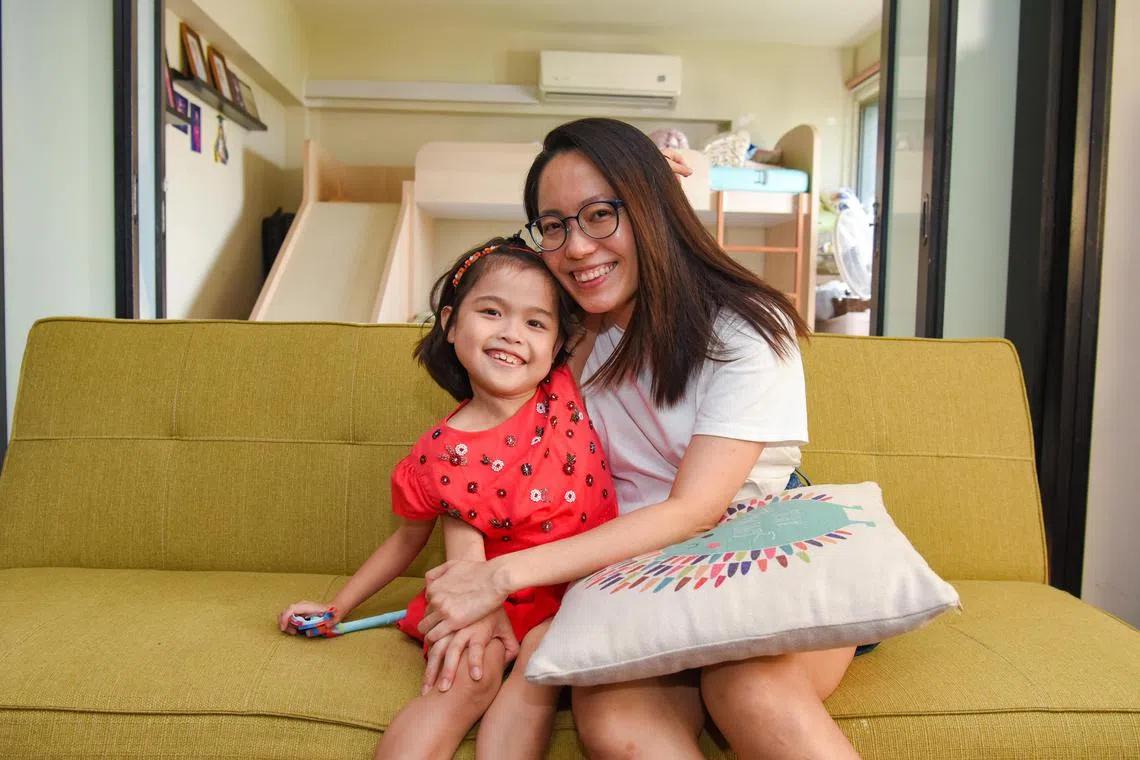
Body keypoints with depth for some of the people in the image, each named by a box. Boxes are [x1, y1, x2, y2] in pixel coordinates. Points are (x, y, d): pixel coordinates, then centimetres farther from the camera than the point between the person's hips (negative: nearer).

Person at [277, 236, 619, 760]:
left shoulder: (568, 392, -8)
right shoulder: (440, 454, -7)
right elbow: (409, 537, 10)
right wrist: (337, 606, 14)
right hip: (494, 595, 0)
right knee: (469, 678, -27)